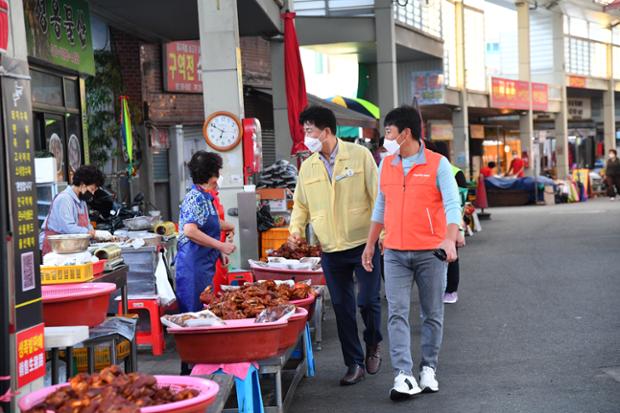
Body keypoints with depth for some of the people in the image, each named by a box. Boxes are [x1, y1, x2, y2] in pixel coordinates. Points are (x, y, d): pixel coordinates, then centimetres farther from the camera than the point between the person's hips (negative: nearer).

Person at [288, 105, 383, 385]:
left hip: (363, 243, -4)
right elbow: (301, 204, 16)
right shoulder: (307, 166, 8)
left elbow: (377, 194, -4)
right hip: (331, 250, 4)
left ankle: (373, 343, 25)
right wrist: (296, 229, -1)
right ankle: (354, 363, 18)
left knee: (368, 301, -5)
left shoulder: (359, 155, -4)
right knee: (342, 308, 6)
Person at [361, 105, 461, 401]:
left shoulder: (438, 165, -5)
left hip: (431, 253, -3)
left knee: (432, 314, 7)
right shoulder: (386, 165, 10)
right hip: (395, 253, 3)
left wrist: (450, 240, -26)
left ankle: (428, 369, 20)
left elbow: (452, 206, -11)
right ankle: (404, 377, -9)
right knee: (397, 314, -7)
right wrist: (370, 244, 17)